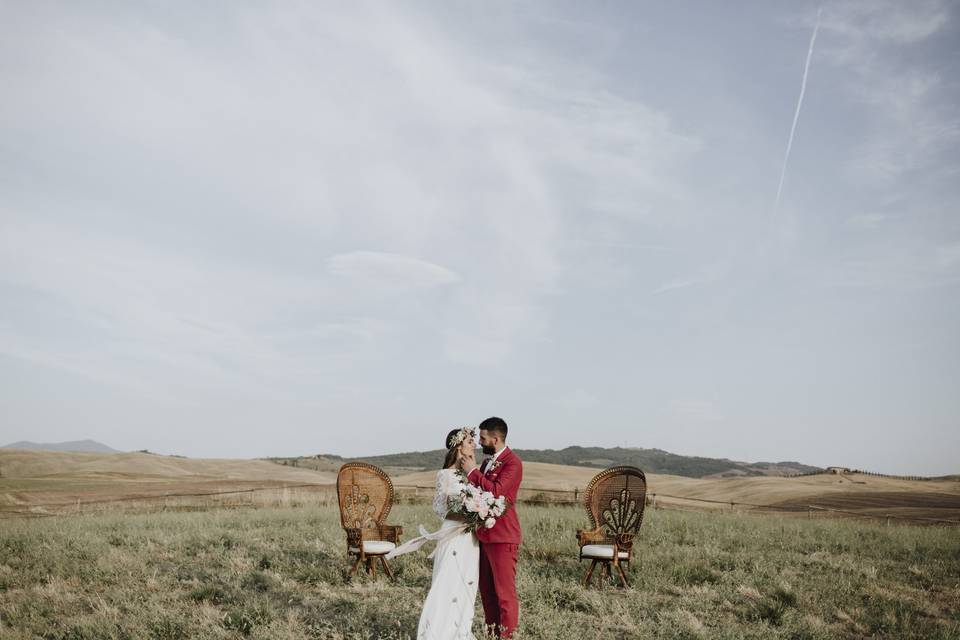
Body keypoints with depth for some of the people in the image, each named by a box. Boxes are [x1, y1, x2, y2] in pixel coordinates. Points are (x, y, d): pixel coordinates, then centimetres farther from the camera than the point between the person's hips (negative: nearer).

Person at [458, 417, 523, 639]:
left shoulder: (512, 462, -13)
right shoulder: (488, 460, 15)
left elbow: (496, 492, -24)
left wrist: (473, 471, -16)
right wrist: (472, 467, 1)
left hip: (502, 536, -9)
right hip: (484, 533, 9)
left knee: (505, 591, -2)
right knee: (486, 588, 15)